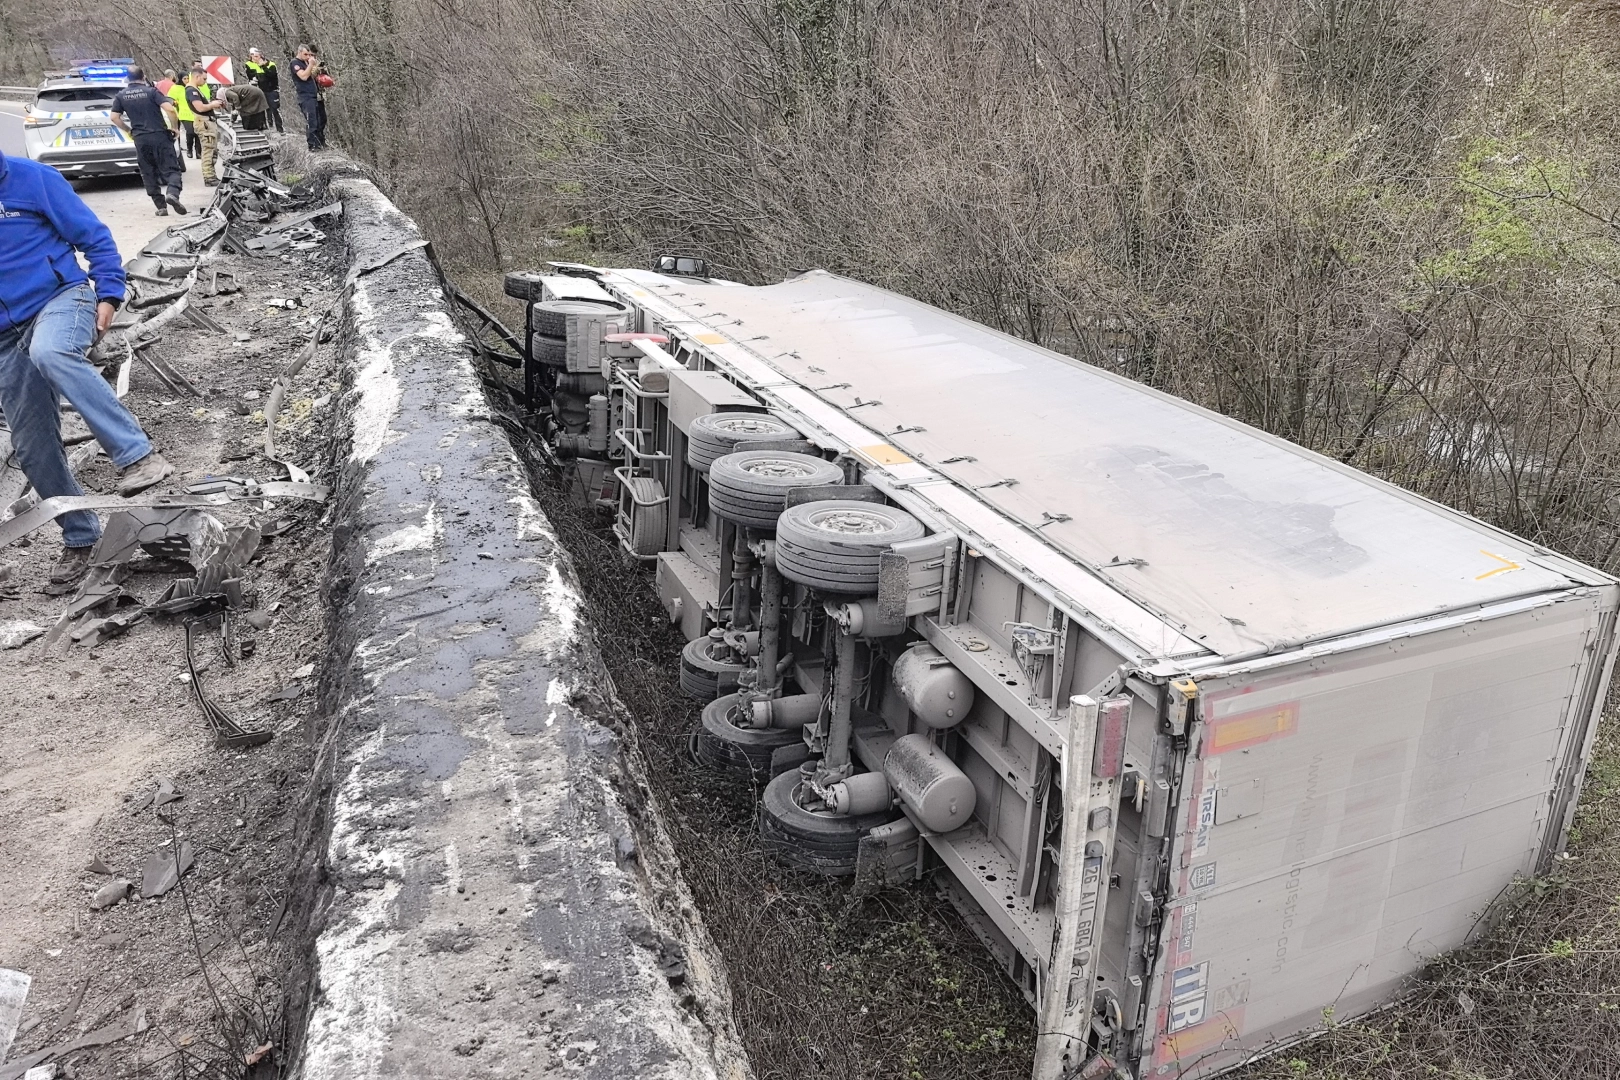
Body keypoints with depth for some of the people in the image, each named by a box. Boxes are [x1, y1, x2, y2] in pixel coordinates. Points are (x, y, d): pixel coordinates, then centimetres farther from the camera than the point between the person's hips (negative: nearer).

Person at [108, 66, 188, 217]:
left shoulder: (121, 95, 7)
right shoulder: (151, 91, -3)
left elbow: (114, 117, 4)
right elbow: (169, 108, -14)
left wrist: (128, 130, 18)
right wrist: (175, 126, -1)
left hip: (140, 138, 3)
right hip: (159, 135, -2)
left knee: (149, 173, 10)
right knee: (171, 168, -1)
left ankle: (161, 206, 7)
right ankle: (172, 193, -29)